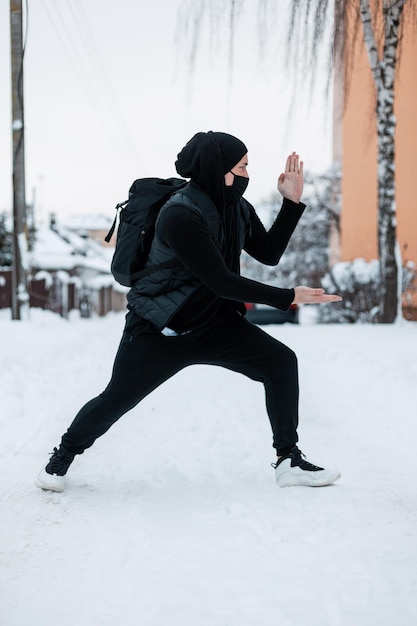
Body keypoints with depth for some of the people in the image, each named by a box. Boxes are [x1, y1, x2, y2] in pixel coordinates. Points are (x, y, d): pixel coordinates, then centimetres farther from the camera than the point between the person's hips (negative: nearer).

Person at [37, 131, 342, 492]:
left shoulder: (237, 209, -4)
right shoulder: (180, 216, -28)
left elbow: (269, 254, 6)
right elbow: (220, 280, -31)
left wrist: (292, 202, -6)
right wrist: (288, 298, -28)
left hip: (214, 324, 7)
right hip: (158, 332, -6)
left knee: (281, 361, -8)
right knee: (116, 400, 1)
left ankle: (290, 462, 0)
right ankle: (62, 457, 30)